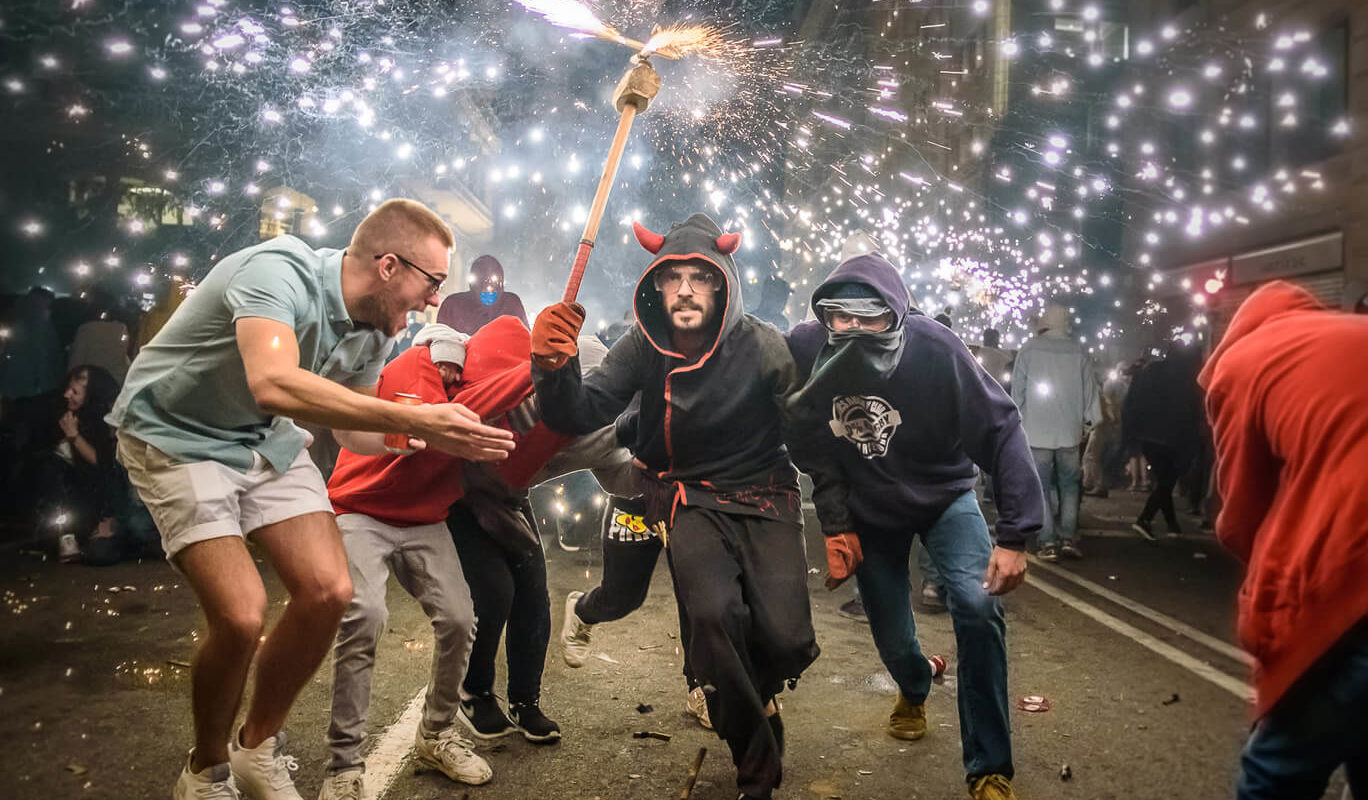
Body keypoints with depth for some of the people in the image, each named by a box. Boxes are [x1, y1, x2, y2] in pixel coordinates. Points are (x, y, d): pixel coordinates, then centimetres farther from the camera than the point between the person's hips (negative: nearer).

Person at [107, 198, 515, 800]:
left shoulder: (374, 330, -5)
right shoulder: (279, 272, -30)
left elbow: (350, 427, 7)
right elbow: (274, 384, -48)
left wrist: (438, 439, -10)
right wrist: (414, 419, -49)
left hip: (264, 440, 7)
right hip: (176, 436, -7)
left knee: (328, 593, -8)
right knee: (242, 616, -18)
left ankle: (258, 748, 18)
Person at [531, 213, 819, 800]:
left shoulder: (761, 347, -12)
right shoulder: (646, 347, -6)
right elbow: (580, 415, -16)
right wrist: (555, 366, -37)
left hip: (763, 494, 0)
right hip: (688, 498, 1)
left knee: (786, 639, -16)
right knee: (714, 613, -25)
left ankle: (729, 692, 25)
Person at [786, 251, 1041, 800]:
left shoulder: (934, 348, -30)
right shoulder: (803, 350, -23)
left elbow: (1000, 431, -25)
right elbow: (812, 450, -9)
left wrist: (1014, 536, -28)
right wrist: (835, 525, -11)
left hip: (944, 495, -2)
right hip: (869, 513, 2)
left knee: (978, 607, -22)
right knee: (892, 640, 8)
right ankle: (915, 687, 49)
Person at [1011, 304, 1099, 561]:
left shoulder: (1029, 349, -5)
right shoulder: (1078, 351, -1)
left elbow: (1017, 389, -3)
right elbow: (1090, 389, 4)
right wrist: (1091, 420, 13)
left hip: (1037, 431, -2)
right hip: (1070, 431, 2)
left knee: (1041, 487, 3)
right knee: (1069, 486, 13)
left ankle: (1048, 543, -2)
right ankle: (1068, 538, 6)